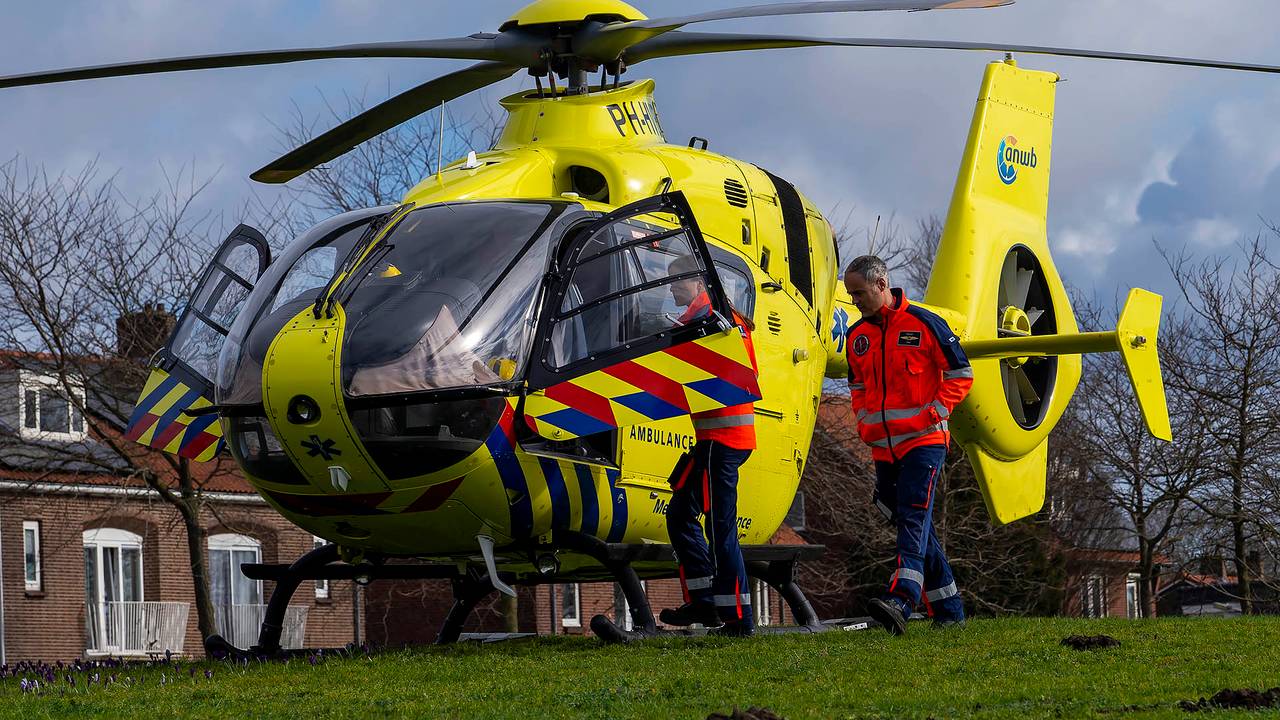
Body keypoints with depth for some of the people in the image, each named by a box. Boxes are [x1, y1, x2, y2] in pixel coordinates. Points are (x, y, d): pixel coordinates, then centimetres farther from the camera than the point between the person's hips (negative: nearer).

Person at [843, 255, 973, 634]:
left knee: (913, 519, -20)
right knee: (914, 526, 9)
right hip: (883, 446, 7)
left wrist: (934, 413, -12)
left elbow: (961, 374, -3)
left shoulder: (924, 324, -5)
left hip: (923, 440, -7)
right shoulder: (857, 336, 12)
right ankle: (948, 609, 17)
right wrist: (864, 423, 10)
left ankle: (901, 601, -35)